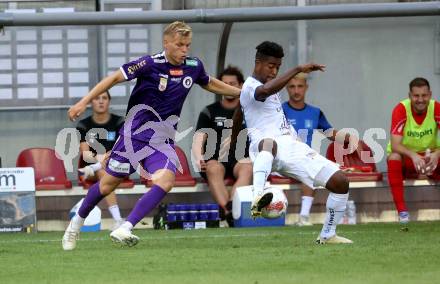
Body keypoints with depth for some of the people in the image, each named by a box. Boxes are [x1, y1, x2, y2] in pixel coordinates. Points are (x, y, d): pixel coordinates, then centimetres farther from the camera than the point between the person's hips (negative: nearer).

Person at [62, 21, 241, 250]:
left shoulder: (194, 66, 1)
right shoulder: (150, 64, -14)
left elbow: (211, 84, 23)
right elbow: (114, 78, -10)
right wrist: (84, 102, -15)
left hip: (162, 141, 3)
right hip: (135, 134, -3)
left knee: (166, 181, -24)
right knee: (107, 185, 5)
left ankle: (124, 230, -28)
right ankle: (77, 223, 31)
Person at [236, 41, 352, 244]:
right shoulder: (251, 87, -6)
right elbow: (266, 90, -30)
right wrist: (298, 70, -30)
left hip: (291, 147, 9)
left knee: (340, 182, 0)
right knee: (269, 143, -48)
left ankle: (327, 235, 15)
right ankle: (258, 198, -70)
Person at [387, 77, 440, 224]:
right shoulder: (401, 110, -20)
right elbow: (395, 145, -28)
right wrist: (414, 156, -47)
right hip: (406, 157, -2)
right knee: (394, 158, -36)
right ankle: (402, 210, -34)